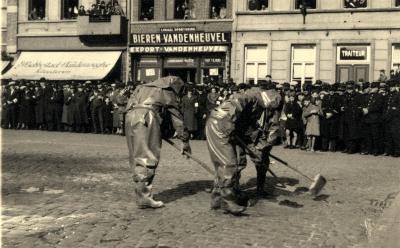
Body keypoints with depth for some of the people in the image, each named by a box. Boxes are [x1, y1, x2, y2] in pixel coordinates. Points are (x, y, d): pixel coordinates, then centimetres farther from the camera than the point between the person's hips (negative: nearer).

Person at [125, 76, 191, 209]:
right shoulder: (168, 93, 17)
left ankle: (141, 194, 14)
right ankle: (144, 197, -10)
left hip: (130, 116, 7)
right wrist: (185, 140, 19)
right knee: (148, 157, -6)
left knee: (137, 157, 10)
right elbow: (177, 118, 15)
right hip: (147, 116, -7)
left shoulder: (143, 88, 35)